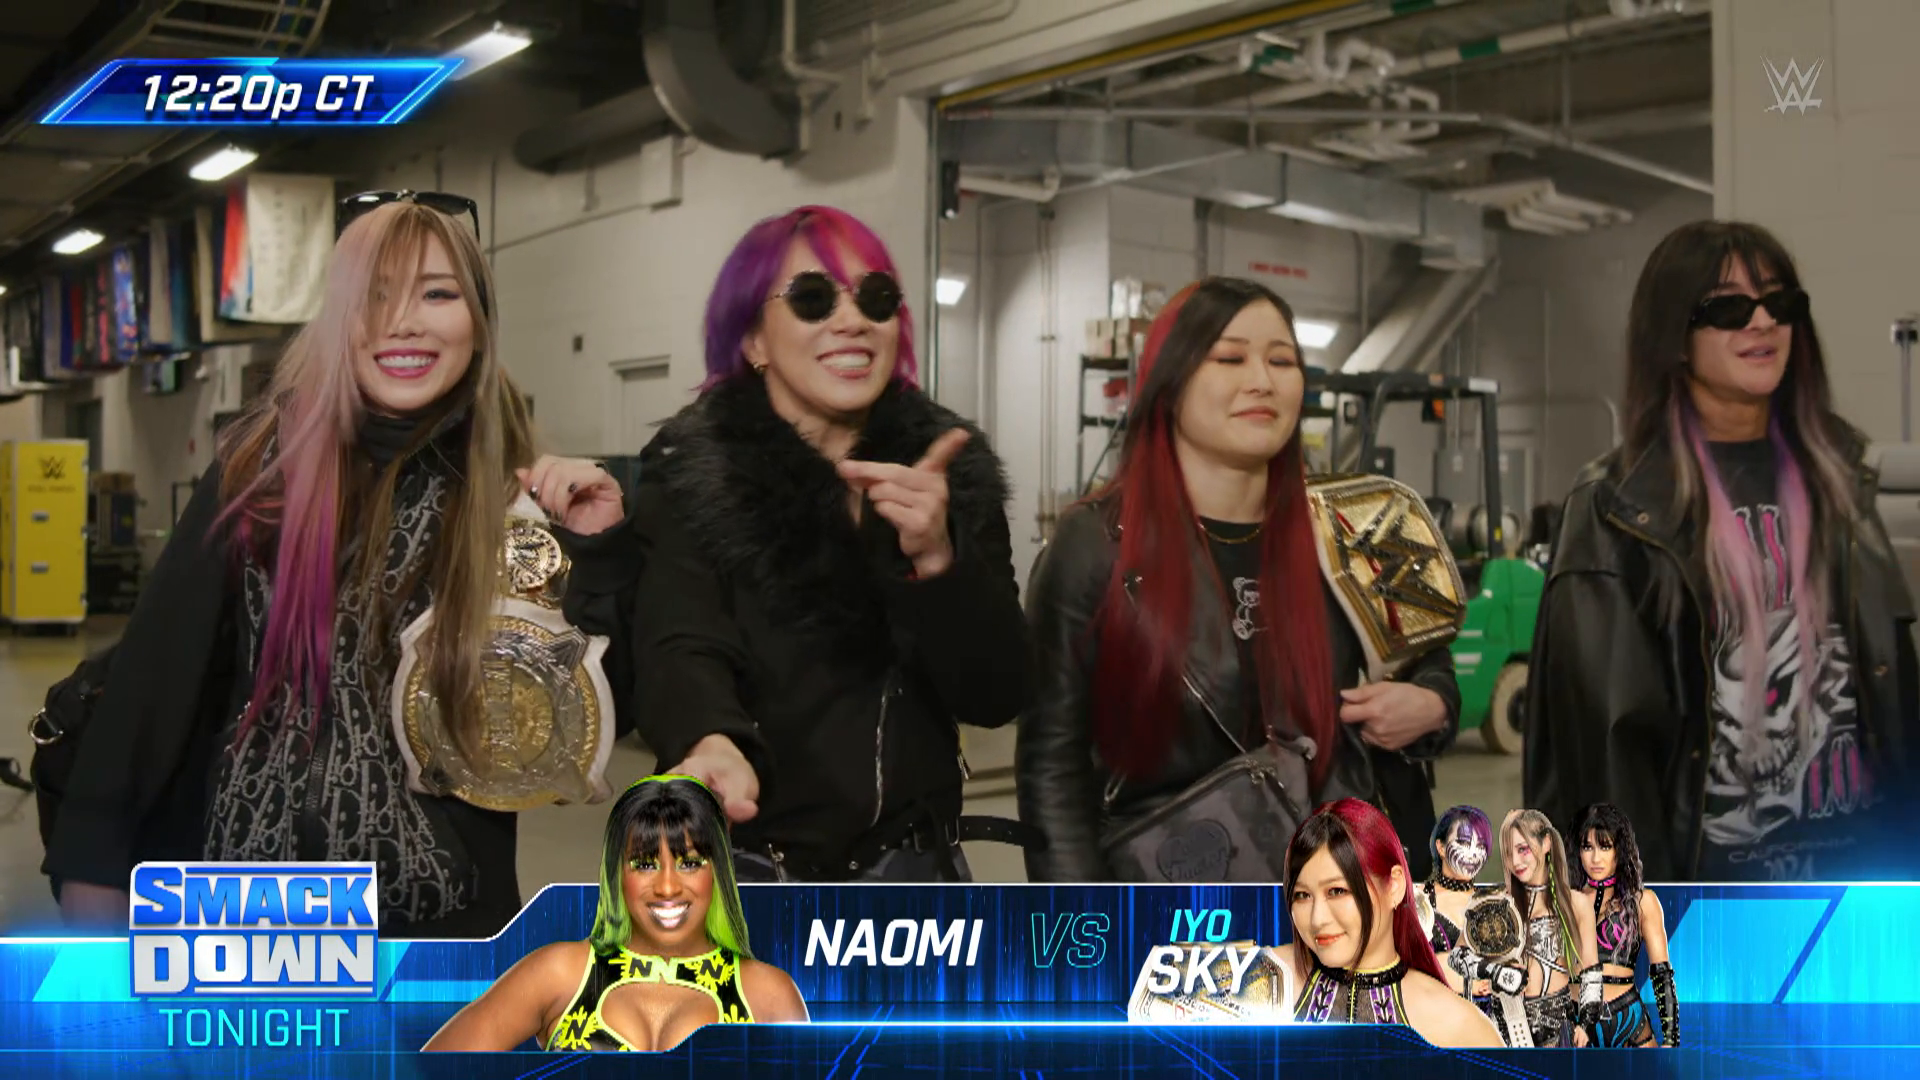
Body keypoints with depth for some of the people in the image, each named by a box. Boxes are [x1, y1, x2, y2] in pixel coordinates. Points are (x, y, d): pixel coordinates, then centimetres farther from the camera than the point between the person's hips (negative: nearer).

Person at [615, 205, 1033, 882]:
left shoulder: (955, 476, -1)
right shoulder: (688, 479, -8)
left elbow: (996, 695, -8)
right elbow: (680, 649, -23)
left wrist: (937, 557, -25)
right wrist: (713, 742, -44)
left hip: (909, 870, 3)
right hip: (739, 871, -3)